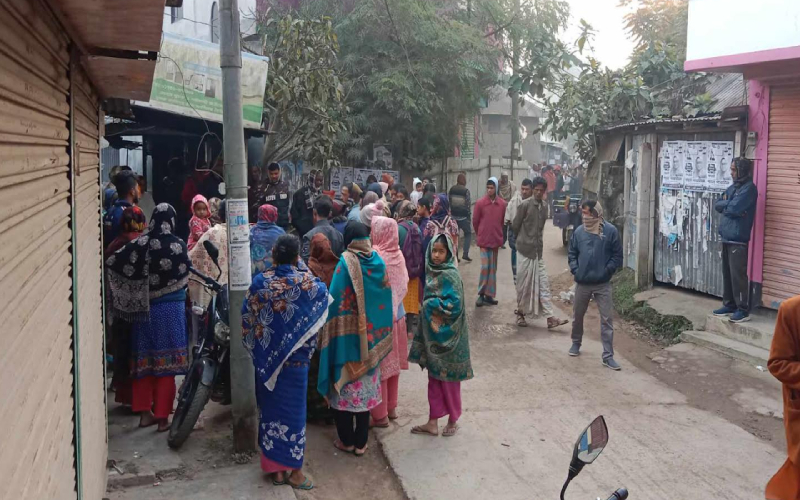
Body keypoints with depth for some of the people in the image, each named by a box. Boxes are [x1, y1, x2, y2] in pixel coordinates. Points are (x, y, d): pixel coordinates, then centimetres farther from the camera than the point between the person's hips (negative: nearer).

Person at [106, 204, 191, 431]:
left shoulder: (141, 243, -6)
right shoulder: (178, 244, -9)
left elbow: (112, 262, -6)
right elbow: (185, 274, 2)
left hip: (144, 308, 2)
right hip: (171, 307, -2)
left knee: (143, 360, 13)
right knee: (166, 362, 3)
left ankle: (144, 412, 18)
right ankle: (162, 417, 5)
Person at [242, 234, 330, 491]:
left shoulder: (260, 281, -8)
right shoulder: (307, 282, -12)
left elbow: (246, 318, -2)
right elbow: (324, 294, 10)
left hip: (266, 357, 2)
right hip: (295, 358, -2)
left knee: (271, 409, 13)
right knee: (293, 410, 8)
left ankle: (275, 467, 20)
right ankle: (293, 469, 14)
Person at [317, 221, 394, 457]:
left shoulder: (346, 263, -14)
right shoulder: (378, 262, -2)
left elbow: (336, 299, -13)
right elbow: (385, 299, 4)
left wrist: (328, 331, -2)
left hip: (347, 336, -4)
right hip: (371, 339, 4)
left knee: (345, 384, 9)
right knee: (366, 386, 11)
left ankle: (347, 440, 17)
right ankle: (361, 442, 17)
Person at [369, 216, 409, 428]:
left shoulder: (375, 255, -20)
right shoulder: (398, 254, 0)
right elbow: (404, 285, 8)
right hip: (397, 314, 7)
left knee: (378, 365, 3)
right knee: (393, 362, 17)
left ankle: (380, 414, 11)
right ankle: (391, 407, 30)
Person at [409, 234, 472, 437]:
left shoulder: (450, 275, -16)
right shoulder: (432, 272, 6)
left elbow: (455, 305, -23)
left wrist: (432, 304, -14)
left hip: (446, 335, -7)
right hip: (432, 333, 7)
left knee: (448, 379, 7)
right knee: (434, 379, 13)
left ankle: (453, 420, 23)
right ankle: (433, 422, 22)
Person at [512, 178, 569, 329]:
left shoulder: (544, 206, 8)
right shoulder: (525, 204, -10)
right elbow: (515, 225, -3)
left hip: (538, 250, 5)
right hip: (525, 249, -5)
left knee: (543, 283, 1)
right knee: (523, 284, 4)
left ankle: (550, 317, -1)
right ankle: (520, 313, 20)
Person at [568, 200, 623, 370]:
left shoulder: (610, 231, -7)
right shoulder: (579, 231, 1)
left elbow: (617, 255, -3)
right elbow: (572, 253, 11)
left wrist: (607, 270, -13)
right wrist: (575, 269, -4)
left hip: (603, 284, -3)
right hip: (582, 283, 3)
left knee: (607, 319, -2)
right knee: (577, 316, 17)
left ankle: (608, 355, 2)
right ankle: (576, 343, 40)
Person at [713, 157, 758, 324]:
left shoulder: (749, 188, -10)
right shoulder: (733, 187, 17)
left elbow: (733, 209, -20)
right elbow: (717, 205, 11)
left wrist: (725, 204, 0)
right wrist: (729, 204, -7)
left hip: (738, 239, -9)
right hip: (726, 237, 9)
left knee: (738, 274, -8)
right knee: (727, 273, 13)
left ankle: (743, 310, -3)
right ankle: (729, 305, 22)